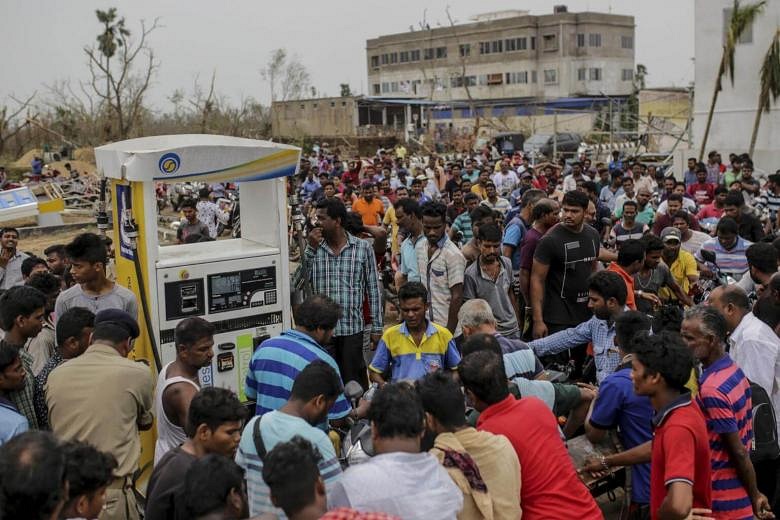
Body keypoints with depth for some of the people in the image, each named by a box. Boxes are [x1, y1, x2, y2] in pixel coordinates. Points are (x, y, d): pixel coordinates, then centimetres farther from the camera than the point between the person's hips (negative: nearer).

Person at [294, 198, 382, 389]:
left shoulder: (363, 248, -1)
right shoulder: (313, 248, 4)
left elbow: (373, 289, 1)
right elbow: (297, 283, -7)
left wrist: (376, 327, -1)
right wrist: (311, 249, -13)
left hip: (352, 328, -2)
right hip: (320, 328, 2)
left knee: (353, 381, 5)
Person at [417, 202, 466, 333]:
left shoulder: (453, 254, -15)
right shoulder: (419, 247, 6)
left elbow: (457, 297, -15)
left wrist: (450, 331, -15)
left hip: (445, 325, -6)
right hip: (423, 322, 6)